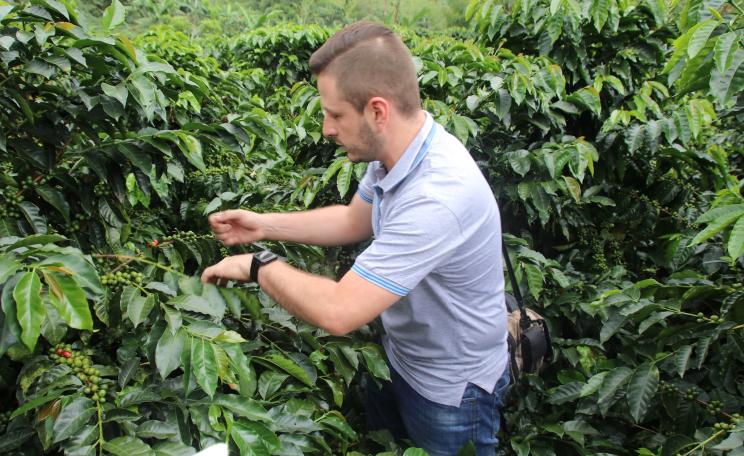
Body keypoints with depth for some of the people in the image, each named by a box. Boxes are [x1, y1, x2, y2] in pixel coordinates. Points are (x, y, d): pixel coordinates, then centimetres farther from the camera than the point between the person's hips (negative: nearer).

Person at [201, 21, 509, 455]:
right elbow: (354, 220, 9)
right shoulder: (396, 150, -11)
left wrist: (259, 266, -21)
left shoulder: (438, 196, -39)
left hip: (451, 391, -7)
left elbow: (338, 310, -37)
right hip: (399, 357, 8)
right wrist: (264, 225, 1)